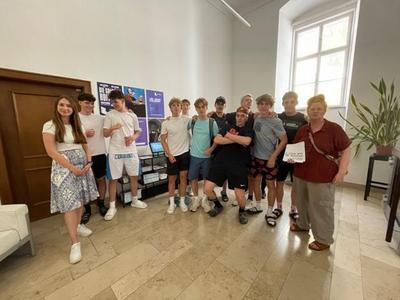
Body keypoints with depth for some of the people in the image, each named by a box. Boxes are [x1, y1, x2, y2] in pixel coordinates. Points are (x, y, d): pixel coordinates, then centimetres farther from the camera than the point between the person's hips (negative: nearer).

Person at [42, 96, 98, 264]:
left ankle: (78, 225, 34)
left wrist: (89, 163, -4)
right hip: (64, 168, -5)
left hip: (83, 166, 5)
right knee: (69, 204, -6)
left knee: (81, 199, 11)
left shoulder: (77, 125, 11)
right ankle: (75, 244, 0)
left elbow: (85, 146, 11)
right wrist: (72, 168, -15)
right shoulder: (50, 126, -5)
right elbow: (51, 151, -12)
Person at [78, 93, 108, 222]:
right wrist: (84, 134, -16)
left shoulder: (100, 118, 6)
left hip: (100, 154, 2)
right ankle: (87, 209, 25)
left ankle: (101, 204, 28)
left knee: (101, 179, 10)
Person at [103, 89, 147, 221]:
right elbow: (105, 134, -1)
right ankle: (112, 207, 18)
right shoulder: (109, 115, 0)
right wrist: (113, 128, -21)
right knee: (113, 179, 4)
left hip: (131, 151, 3)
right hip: (115, 152, -2)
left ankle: (134, 200, 30)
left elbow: (138, 131, 13)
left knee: (134, 176, 11)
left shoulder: (132, 115, 7)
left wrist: (133, 137, -9)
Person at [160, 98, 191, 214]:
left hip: (184, 153, 1)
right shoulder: (166, 123, -3)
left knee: (183, 177, 7)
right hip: (172, 155, -1)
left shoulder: (186, 120, -1)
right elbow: (163, 140, -2)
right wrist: (169, 154, -9)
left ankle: (182, 201, 23)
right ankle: (172, 203, 23)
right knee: (171, 178, 7)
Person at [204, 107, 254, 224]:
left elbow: (246, 141, -17)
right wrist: (237, 140, -9)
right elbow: (217, 140, -5)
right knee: (207, 189, -3)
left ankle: (242, 211, 31)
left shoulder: (249, 130, 8)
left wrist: (229, 135, -6)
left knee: (240, 196, -7)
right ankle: (218, 206, 30)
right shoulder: (228, 126, 13)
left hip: (239, 165, -2)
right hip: (220, 161, 2)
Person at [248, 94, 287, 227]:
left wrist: (273, 157, -17)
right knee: (255, 181, 15)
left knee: (270, 184, 7)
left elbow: (284, 140, -12)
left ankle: (270, 212, 23)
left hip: (269, 158, -5)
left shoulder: (276, 121, -12)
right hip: (255, 156, 5)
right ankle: (257, 205, 35)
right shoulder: (255, 118, 3)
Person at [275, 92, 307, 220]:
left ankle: (293, 209, 29)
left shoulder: (303, 118, -4)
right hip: (281, 155, 1)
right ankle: (279, 207, 26)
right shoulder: (278, 117, 1)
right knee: (279, 182, 9)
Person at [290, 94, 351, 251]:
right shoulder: (302, 130, 6)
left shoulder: (334, 129, -7)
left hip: (322, 177, -5)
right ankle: (303, 224, 43)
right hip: (300, 174, 5)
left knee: (321, 208, 6)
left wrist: (341, 172, -14)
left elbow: (346, 151, -6)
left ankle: (324, 239, 25)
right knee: (302, 203, 20)